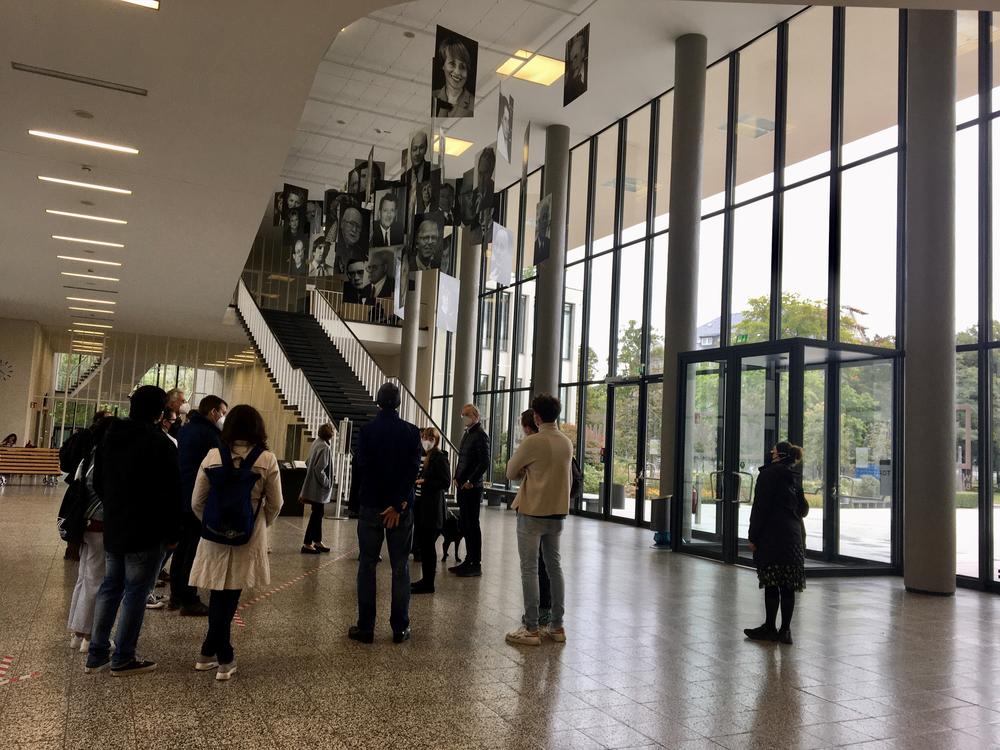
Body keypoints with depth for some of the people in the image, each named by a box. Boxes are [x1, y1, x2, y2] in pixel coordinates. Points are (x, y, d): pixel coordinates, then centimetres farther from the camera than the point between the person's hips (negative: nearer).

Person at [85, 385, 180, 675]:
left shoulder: (110, 437, 7)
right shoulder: (161, 444, -17)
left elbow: (98, 483, 16)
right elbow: (170, 494, -16)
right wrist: (173, 533, -7)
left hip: (113, 528, 7)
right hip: (147, 533, -7)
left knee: (110, 587, 17)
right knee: (135, 592, 2)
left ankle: (96, 655, 22)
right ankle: (123, 658, 10)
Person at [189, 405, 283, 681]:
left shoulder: (213, 456, -5)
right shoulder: (267, 460, -8)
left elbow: (197, 502, 0)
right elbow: (275, 505, -1)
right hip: (249, 539, -1)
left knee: (221, 595, 14)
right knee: (228, 598, 6)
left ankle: (210, 654, 23)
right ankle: (223, 660, 14)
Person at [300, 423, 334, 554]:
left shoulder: (317, 443, 6)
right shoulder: (324, 448, -22)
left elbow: (308, 462, 14)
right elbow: (319, 469, -25)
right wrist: (327, 483, -12)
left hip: (313, 486, 9)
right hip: (319, 489, -9)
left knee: (318, 514, 17)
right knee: (316, 515, 0)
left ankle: (317, 542, 28)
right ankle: (307, 544, 6)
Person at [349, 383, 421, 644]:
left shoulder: (366, 431, -6)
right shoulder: (411, 432, -4)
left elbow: (359, 468, -8)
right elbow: (413, 469, -11)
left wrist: (365, 498, 5)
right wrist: (398, 505, -11)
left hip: (371, 506, -1)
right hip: (401, 507, 1)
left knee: (367, 567, 8)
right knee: (400, 568, 8)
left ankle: (365, 627, 9)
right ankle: (400, 628, 11)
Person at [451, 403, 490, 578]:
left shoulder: (481, 435, -11)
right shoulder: (466, 433, 16)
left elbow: (484, 463, -17)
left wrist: (471, 481, -16)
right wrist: (457, 478, 13)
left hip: (472, 488, -8)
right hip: (462, 487, 8)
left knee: (472, 526, -3)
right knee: (465, 526, 12)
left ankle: (476, 565, 3)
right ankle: (469, 561, 20)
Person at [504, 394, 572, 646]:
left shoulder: (532, 442, -15)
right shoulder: (567, 443, 4)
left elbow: (511, 472, -3)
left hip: (532, 512, -6)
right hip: (558, 512, 6)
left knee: (529, 569, 1)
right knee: (554, 566, 14)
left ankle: (531, 629, 4)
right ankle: (557, 626, 20)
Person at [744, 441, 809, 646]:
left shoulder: (769, 474, -9)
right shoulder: (795, 476, 13)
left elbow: (760, 507, -12)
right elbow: (803, 508, 20)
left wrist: (753, 537, -9)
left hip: (772, 537, -7)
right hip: (793, 535, 7)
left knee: (771, 584, -2)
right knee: (788, 586, 7)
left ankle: (770, 628, 4)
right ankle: (785, 630, 12)